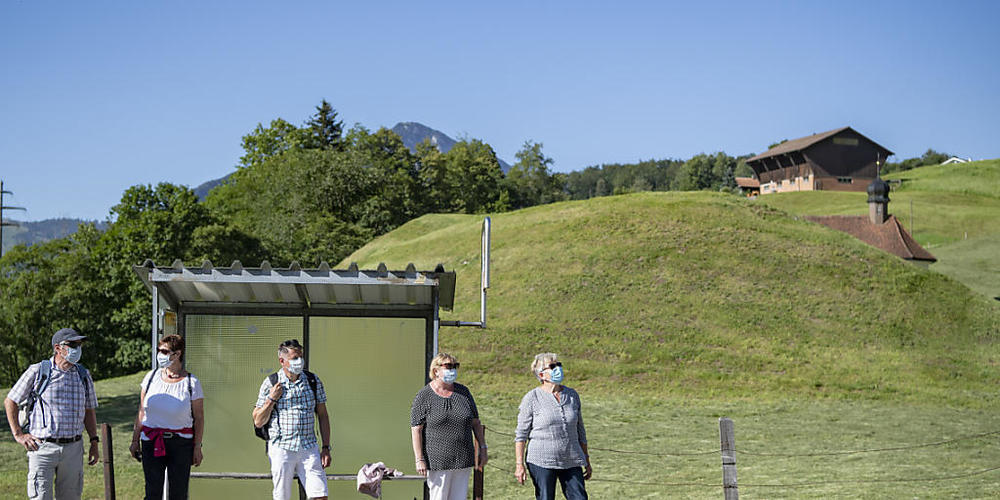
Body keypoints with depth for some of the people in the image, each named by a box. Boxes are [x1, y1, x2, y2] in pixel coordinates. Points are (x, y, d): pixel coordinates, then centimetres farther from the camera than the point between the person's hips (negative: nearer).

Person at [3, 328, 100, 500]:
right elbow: (10, 402, 5)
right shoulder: (37, 372, -2)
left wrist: (94, 442, 13)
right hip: (43, 447, -4)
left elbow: (89, 410, 20)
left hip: (73, 448, 4)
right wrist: (18, 434, 0)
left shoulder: (83, 375, 10)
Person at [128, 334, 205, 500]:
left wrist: (197, 446, -4)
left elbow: (199, 418, 0)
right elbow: (141, 412, 10)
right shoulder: (151, 377, 5)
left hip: (181, 444, -2)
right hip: (151, 443, 2)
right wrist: (135, 440, 7)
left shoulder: (191, 382, -3)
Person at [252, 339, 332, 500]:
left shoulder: (314, 381, 7)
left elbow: (322, 416, 11)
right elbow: (258, 422, 3)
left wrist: (326, 448, 5)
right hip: (281, 449, -2)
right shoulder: (270, 383, 0)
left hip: (309, 449, 2)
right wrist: (271, 399, -11)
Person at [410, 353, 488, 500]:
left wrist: (482, 449, 8)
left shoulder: (463, 392, 9)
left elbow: (476, 422, 14)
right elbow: (416, 430, -7)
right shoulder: (424, 396, -4)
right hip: (437, 462, -4)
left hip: (463, 460, 4)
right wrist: (419, 460, -14)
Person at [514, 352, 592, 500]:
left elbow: (580, 431, 15)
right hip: (542, 462, -4)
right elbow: (521, 434, -5)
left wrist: (587, 462, 15)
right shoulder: (532, 398, -5)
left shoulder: (572, 396, 9)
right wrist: (519, 464, -11)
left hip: (571, 462, 4)